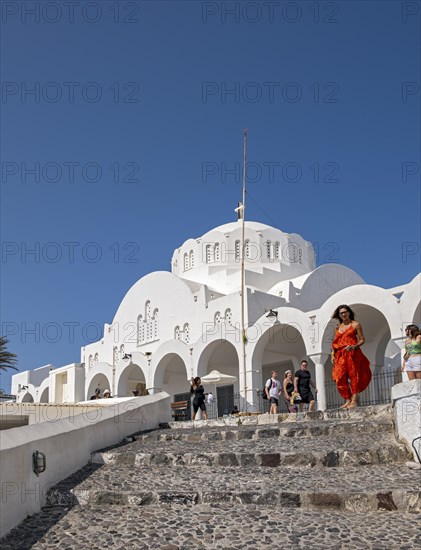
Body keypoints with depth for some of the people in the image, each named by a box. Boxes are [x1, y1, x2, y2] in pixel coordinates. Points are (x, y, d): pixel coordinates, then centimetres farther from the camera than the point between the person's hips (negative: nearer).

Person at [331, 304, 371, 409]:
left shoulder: (355, 325, 3)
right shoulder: (338, 327, 17)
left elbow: (362, 339, 0)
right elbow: (335, 343, 18)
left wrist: (354, 346, -17)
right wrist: (333, 355, 8)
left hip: (353, 354, -5)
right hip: (340, 356, 5)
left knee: (354, 377, -4)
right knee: (340, 379, -2)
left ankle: (354, 401, -2)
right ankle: (348, 400, 5)